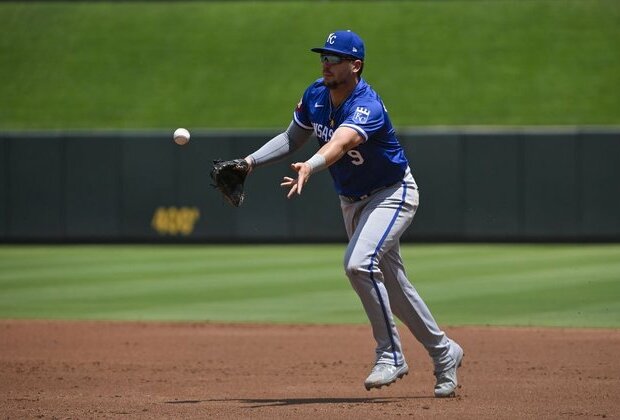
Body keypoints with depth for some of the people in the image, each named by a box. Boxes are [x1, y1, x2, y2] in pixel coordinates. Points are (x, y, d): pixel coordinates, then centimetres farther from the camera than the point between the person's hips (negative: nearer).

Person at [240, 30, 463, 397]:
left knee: (360, 263, -29)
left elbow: (341, 142, -51)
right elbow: (292, 139, 6)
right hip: (352, 201, 8)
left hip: (392, 195, -8)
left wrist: (311, 166, -69)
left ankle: (391, 355, -15)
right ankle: (443, 352, 32)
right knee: (391, 285, 14)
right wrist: (251, 162, -8)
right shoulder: (316, 96, -8)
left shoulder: (367, 107, -31)